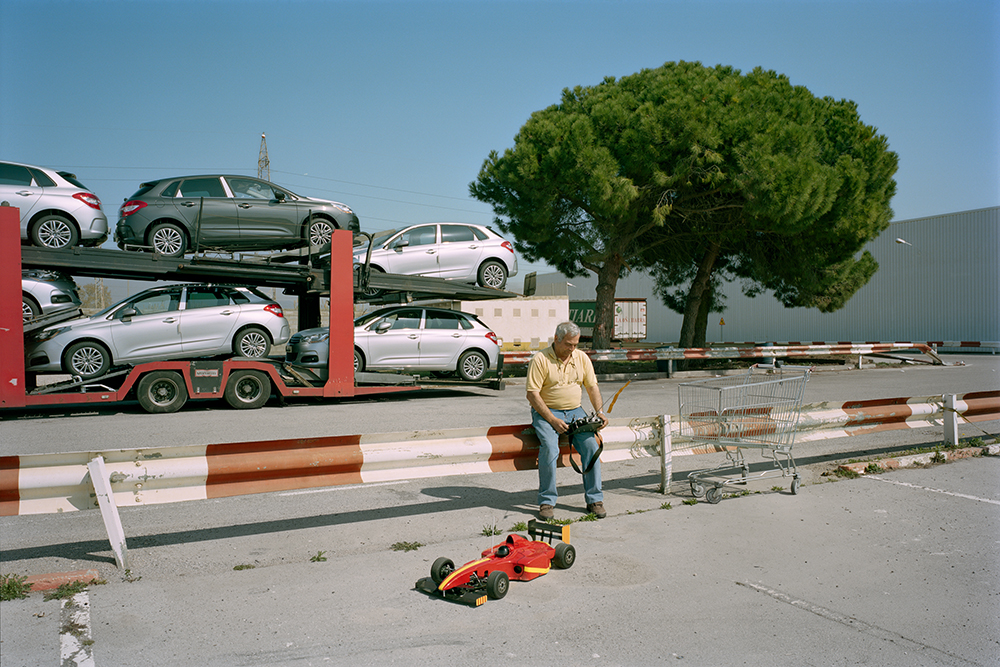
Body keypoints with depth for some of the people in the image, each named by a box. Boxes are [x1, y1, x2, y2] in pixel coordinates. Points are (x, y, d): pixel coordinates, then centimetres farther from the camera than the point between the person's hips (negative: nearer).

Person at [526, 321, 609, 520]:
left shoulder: (582, 358, 7)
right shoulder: (540, 360, -10)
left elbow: (592, 386, 13)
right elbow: (532, 394, -13)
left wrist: (600, 412, -3)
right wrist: (553, 420, -19)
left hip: (575, 411, 4)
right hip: (546, 412, -4)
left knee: (591, 444, -18)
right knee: (550, 447, -30)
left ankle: (594, 499, -7)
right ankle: (547, 502, -18)